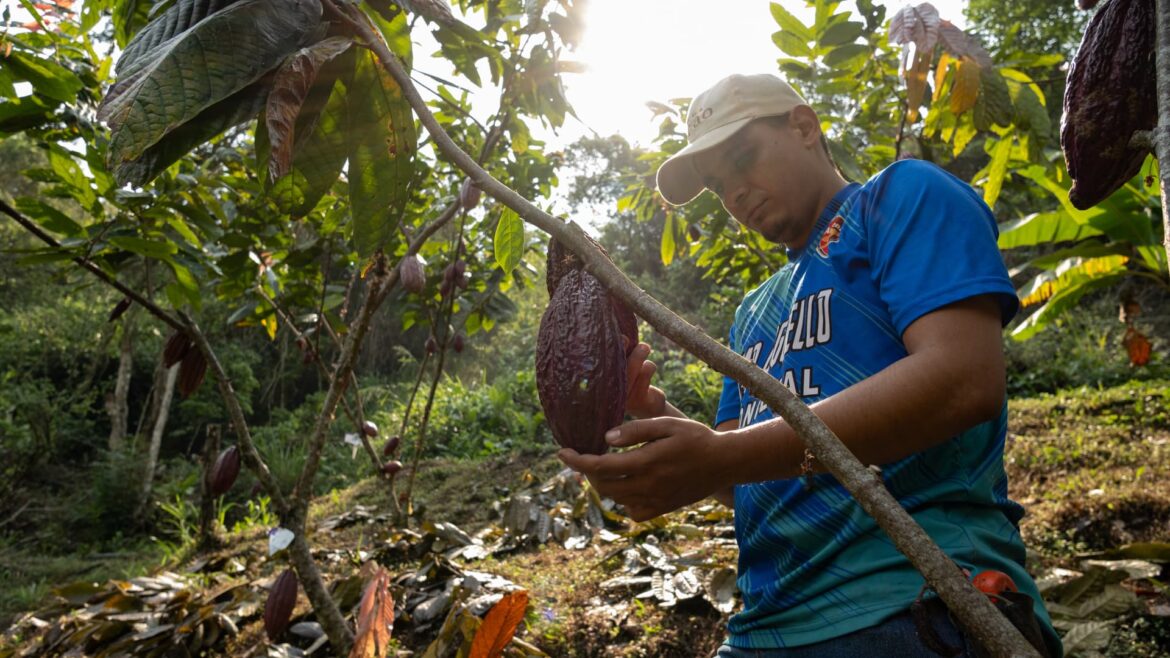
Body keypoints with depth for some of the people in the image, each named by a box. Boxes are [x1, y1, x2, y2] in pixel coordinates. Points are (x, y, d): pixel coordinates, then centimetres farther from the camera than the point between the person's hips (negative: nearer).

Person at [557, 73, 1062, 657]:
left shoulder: (901, 194, 2)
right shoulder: (753, 313, 22)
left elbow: (966, 379, -14)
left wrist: (721, 456, -19)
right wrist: (658, 417, -2)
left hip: (911, 603, -5)